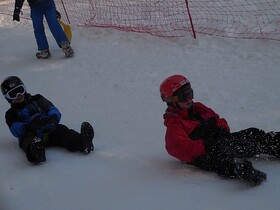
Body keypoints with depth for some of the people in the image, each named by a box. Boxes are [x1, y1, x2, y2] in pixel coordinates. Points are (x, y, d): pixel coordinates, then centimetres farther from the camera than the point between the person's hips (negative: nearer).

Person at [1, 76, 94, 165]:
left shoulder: (37, 100, 25)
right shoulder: (11, 114, 20)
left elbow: (53, 110, 14)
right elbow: (15, 130, 0)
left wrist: (53, 118, -12)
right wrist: (28, 126, -22)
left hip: (49, 131, 3)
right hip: (30, 135, -3)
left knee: (62, 130, -28)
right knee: (30, 140, -39)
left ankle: (82, 143, -56)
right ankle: (36, 155, -74)